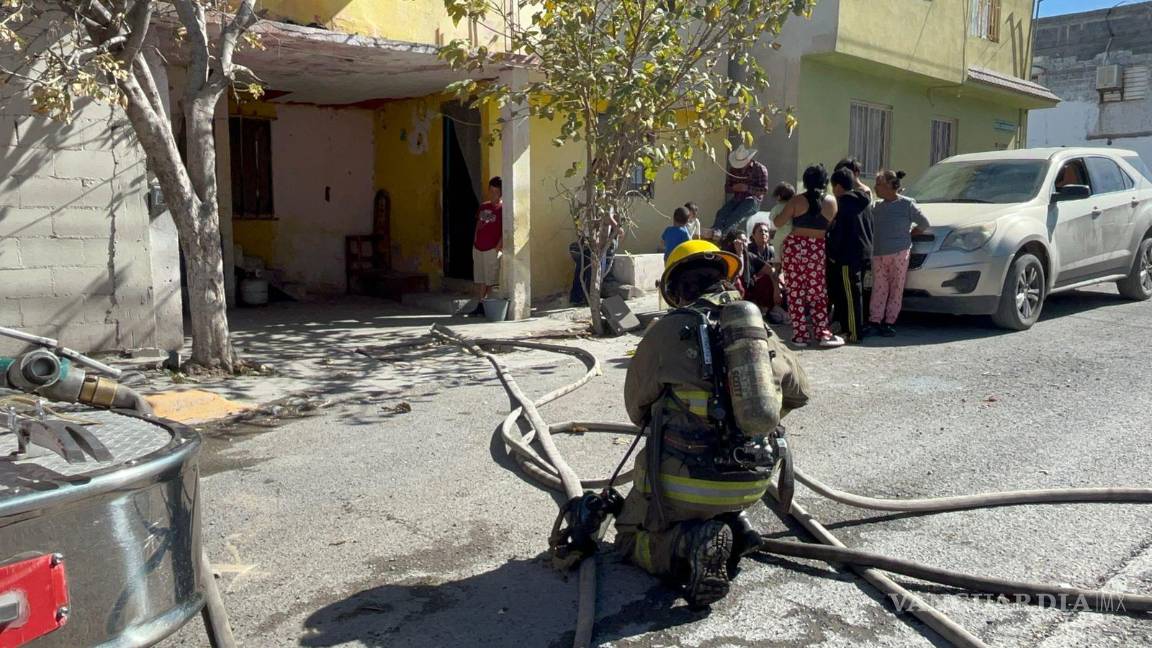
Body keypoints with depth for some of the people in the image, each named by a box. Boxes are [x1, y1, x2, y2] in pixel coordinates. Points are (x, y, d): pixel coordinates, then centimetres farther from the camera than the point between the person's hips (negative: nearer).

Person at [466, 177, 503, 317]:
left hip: (492, 250, -7)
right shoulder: (483, 207, 12)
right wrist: (475, 241, 13)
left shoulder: (502, 209, -8)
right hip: (478, 248, 7)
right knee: (479, 279, 11)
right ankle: (479, 306, 18)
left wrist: (498, 248, -15)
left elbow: (505, 231, -11)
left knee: (490, 281, -3)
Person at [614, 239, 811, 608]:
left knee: (630, 537, 19)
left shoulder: (667, 331, -9)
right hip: (753, 483, 5)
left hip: (687, 483, -5)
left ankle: (691, 543, -11)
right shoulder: (762, 331, 5)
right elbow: (799, 393, 21)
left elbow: (636, 406, 4)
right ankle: (735, 524, 11)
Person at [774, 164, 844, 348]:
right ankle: (823, 334, 9)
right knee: (818, 294, 10)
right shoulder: (831, 202, 2)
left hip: (795, 247, -1)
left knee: (796, 293, 5)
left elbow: (778, 223, -1)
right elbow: (830, 225, 11)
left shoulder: (797, 200, -3)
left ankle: (800, 335, 5)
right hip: (818, 250, 1)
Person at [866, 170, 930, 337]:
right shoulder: (877, 206, 10)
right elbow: (870, 228, 21)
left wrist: (907, 235, 4)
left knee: (896, 290, 1)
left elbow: (924, 224, 4)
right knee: (878, 289, 2)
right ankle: (874, 321, 2)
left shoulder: (907, 204, -3)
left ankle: (889, 323, 5)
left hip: (899, 254, -4)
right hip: (878, 254, 4)